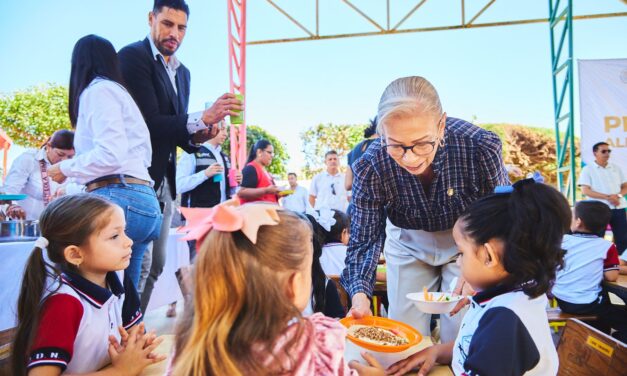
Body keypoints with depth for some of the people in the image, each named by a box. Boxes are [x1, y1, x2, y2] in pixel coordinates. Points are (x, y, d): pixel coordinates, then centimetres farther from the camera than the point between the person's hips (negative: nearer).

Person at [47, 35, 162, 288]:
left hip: (120, 199, -9)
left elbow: (111, 154, -13)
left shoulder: (98, 89, 2)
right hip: (141, 201, 9)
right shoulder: (117, 91, 27)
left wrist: (66, 168, 2)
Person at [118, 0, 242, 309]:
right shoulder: (133, 56, -7)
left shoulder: (182, 72, 17)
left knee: (155, 265, 11)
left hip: (164, 179, 8)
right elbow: (149, 121, -19)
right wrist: (202, 118, -28)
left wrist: (196, 136, -1)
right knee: (139, 262, -8)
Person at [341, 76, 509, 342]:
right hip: (408, 242, 1)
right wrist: (360, 294, -39)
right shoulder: (370, 167, -29)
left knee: (460, 337, 5)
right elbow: (364, 240, -22)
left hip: (466, 241, 0)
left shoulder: (481, 147, -31)